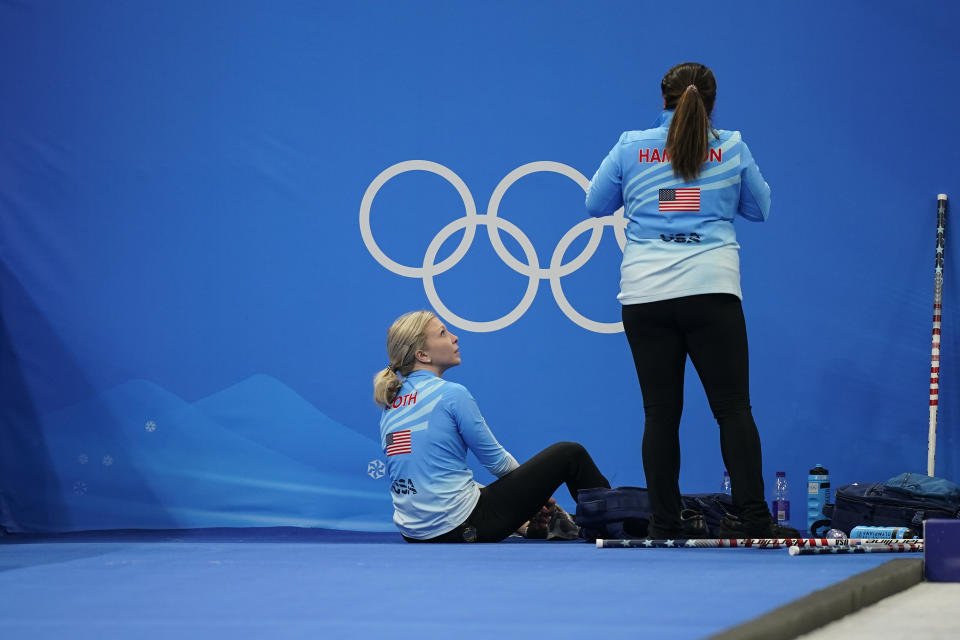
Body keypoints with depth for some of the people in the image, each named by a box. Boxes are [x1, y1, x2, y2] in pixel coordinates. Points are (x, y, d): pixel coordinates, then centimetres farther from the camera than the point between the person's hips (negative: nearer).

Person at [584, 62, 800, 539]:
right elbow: (759, 209, 17)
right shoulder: (732, 148, 5)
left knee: (661, 414, 4)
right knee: (733, 407, 0)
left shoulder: (631, 147, 4)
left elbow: (595, 204, 15)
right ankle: (752, 517, -7)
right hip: (712, 289, -1)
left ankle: (664, 526, 5)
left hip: (646, 296, 1)